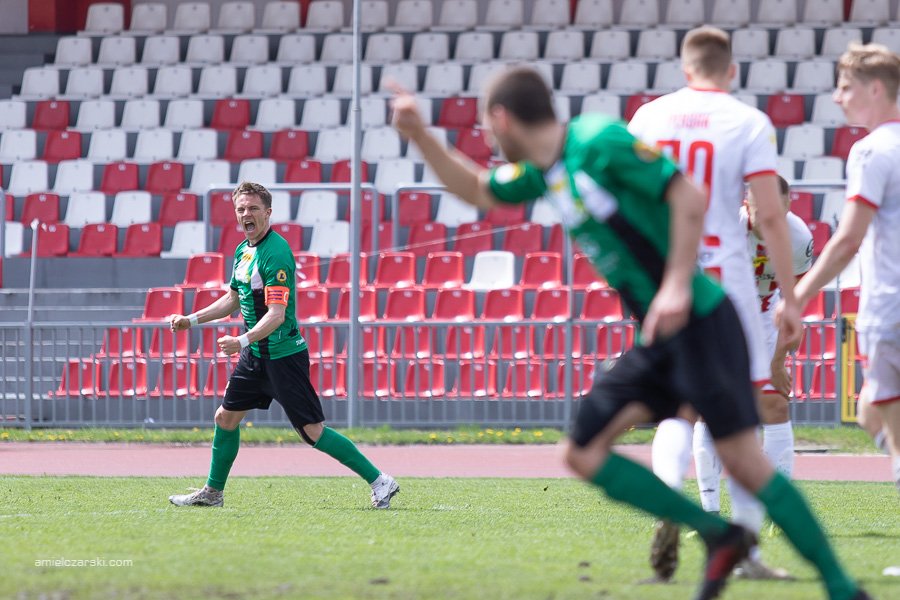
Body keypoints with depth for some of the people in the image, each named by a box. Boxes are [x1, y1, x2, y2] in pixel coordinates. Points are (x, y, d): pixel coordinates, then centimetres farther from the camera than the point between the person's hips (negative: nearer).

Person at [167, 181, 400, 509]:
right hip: (256, 355, 9)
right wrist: (191, 319, 19)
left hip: (283, 355, -9)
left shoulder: (276, 254, -20)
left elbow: (277, 314, -28)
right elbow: (233, 298, 24)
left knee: (313, 431, -10)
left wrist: (243, 340, -40)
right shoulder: (243, 250, 9)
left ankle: (379, 481, -5)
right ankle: (212, 492, 28)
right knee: (226, 417, 14)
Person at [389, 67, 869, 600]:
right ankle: (718, 535, 5)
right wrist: (420, 135, 21)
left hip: (700, 321, -9)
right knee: (584, 455, 2)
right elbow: (478, 192, 31)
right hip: (659, 340, 9)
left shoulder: (600, 141, -13)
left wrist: (677, 285, -24)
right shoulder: (544, 170, 13)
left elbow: (689, 197, -19)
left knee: (743, 460, -13)